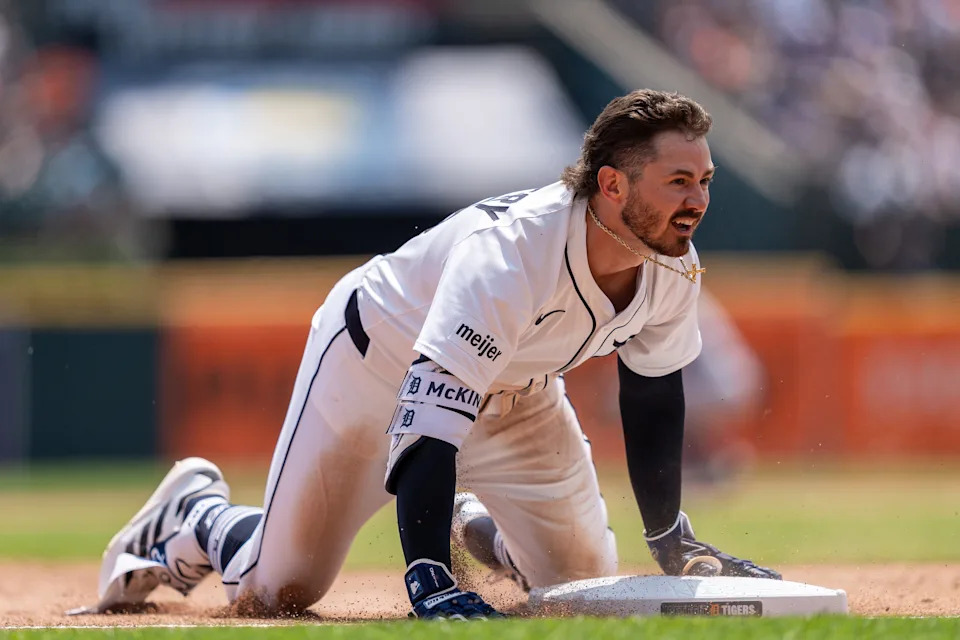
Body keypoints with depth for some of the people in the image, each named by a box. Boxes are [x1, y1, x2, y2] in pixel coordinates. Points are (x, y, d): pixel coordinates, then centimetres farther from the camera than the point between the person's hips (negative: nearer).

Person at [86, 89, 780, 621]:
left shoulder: (674, 266, -21)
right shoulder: (509, 253, -43)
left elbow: (652, 394, -1)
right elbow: (430, 415, -47)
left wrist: (673, 542, 2)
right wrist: (430, 582, -54)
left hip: (514, 389, 6)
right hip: (381, 362, -6)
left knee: (585, 577, 4)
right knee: (279, 586, -3)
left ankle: (477, 529, 33)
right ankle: (195, 510, 30)